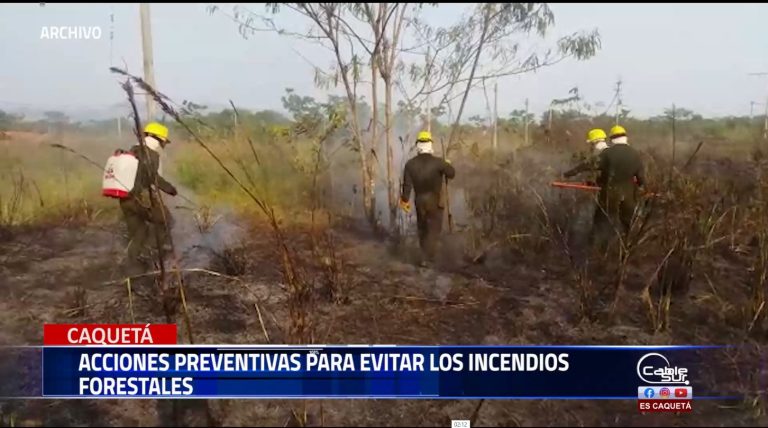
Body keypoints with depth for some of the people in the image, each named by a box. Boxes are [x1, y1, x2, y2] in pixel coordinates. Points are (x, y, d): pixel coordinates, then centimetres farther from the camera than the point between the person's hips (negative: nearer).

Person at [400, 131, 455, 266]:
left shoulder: (410, 163, -9)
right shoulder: (438, 162, -18)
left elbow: (407, 185, -6)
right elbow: (452, 174, -3)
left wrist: (405, 200, 6)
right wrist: (447, 165, 18)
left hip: (419, 201, 3)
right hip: (435, 201, -3)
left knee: (423, 228, 20)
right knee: (434, 229, 5)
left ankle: (426, 254, 33)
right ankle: (426, 258, -1)